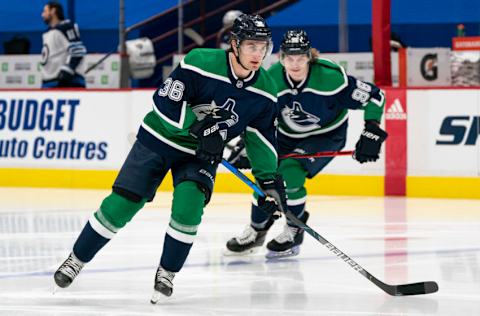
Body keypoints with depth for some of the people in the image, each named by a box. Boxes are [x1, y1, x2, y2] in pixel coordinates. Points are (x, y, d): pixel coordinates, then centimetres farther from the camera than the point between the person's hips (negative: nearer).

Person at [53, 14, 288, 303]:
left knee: (189, 206, -22)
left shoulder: (266, 91, -11)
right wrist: (199, 126, -31)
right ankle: (77, 260, 16)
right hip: (161, 139, -2)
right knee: (121, 204, -3)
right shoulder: (200, 63, -25)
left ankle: (167, 273, -1)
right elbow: (165, 103, -24)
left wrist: (270, 180, -3)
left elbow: (262, 138, 1)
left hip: (201, 154, 3)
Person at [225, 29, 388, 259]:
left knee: (289, 172, -25)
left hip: (327, 135, -5)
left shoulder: (330, 76, -31)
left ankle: (294, 233, -3)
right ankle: (256, 231, 25)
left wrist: (372, 132, -25)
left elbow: (374, 96, -23)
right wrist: (243, 148, -16)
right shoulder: (271, 80, -19)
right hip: (288, 136, 5)